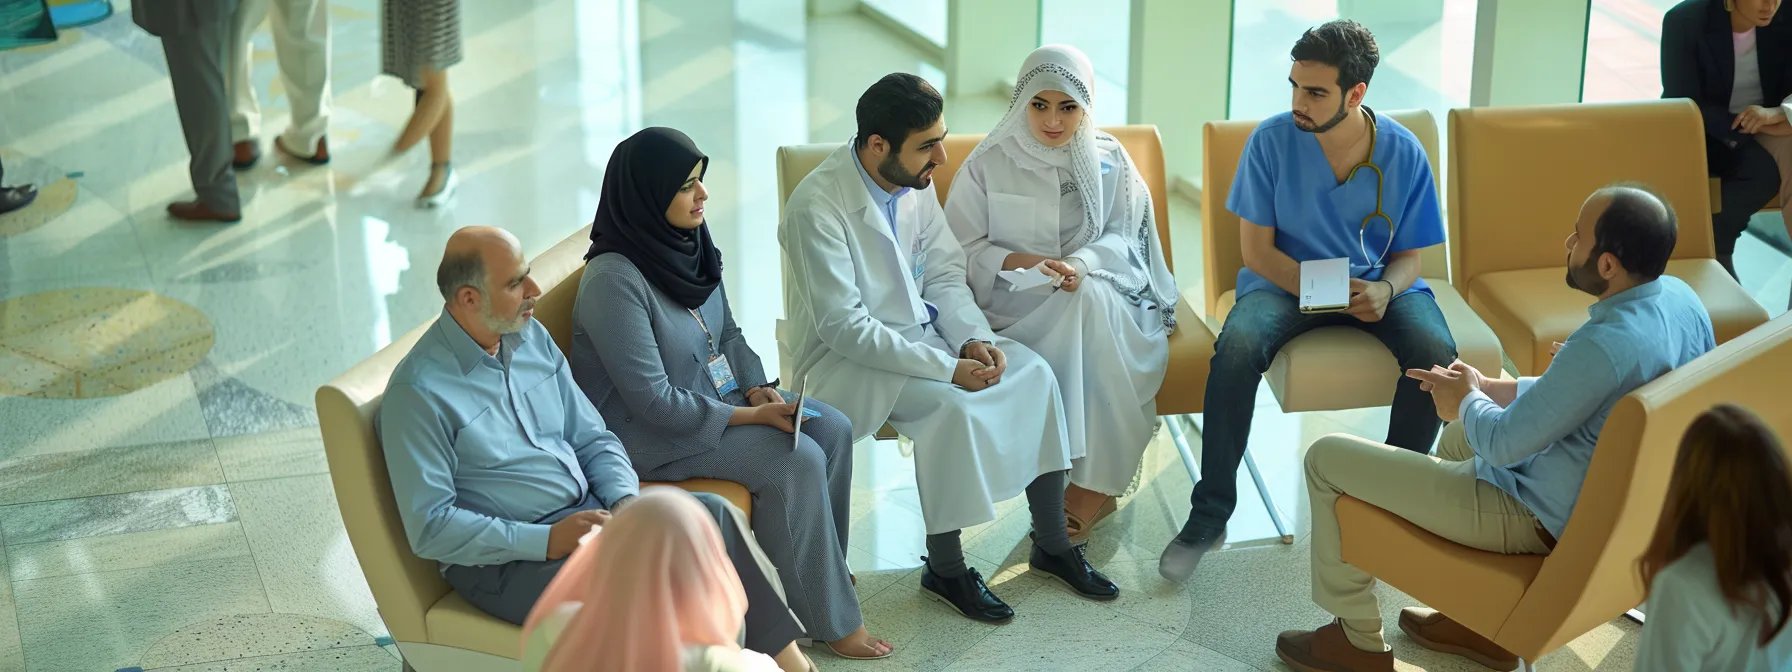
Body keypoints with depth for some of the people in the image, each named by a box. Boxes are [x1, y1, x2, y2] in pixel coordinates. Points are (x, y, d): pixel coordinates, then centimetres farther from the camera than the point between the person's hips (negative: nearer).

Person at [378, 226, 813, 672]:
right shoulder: (418, 392, -16)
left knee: (716, 515, -13)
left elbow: (592, 439, 13)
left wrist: (627, 501, -8)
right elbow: (430, 527, -18)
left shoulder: (531, 338, 7)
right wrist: (547, 541, -23)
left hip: (587, 512, 7)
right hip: (504, 559, -7)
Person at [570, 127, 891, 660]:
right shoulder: (613, 280, -26)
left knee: (833, 430, -5)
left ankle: (825, 572, 14)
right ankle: (830, 620, -6)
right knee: (797, 460, -20)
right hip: (647, 433, -8)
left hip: (717, 394, 9)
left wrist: (758, 389, -5)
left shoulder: (688, 244, 0)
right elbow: (652, 401, -25)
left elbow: (727, 335, 14)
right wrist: (751, 416, -21)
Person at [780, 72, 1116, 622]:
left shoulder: (916, 183, -1)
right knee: (951, 405, -31)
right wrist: (946, 366, -27)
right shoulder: (817, 207, -24)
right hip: (844, 354, -7)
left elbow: (945, 276, 8)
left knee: (1034, 373, -10)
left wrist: (974, 339, -12)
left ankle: (1051, 544, 1)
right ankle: (943, 568, -13)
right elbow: (844, 326, -25)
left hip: (921, 329, 7)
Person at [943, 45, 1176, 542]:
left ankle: (1090, 486, -31)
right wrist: (1020, 261, -17)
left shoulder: (1108, 159, 7)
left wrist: (1079, 264, -21)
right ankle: (1096, 489, -25)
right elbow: (960, 248, 1)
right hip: (1015, 303, -1)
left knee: (1089, 298, -34)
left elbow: (1122, 237, 1)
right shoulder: (989, 163, 1)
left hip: (1098, 291, 2)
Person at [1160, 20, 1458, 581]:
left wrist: (1384, 291, -23)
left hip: (1376, 285, 1)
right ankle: (1209, 515, -21)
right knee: (1237, 347, -33)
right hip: (1284, 281, -1)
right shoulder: (1273, 140, -10)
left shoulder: (1403, 153, -7)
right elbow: (1257, 249, -8)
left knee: (1436, 354, -29)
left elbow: (1408, 257, 2)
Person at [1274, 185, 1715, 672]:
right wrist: (1487, 390, 6)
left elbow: (1502, 443, -24)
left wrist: (1467, 400, -2)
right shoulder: (1682, 298, -6)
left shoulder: (1603, 346, -35)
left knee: (1327, 458, 1)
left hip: (1541, 520, -9)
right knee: (1461, 432, 37)